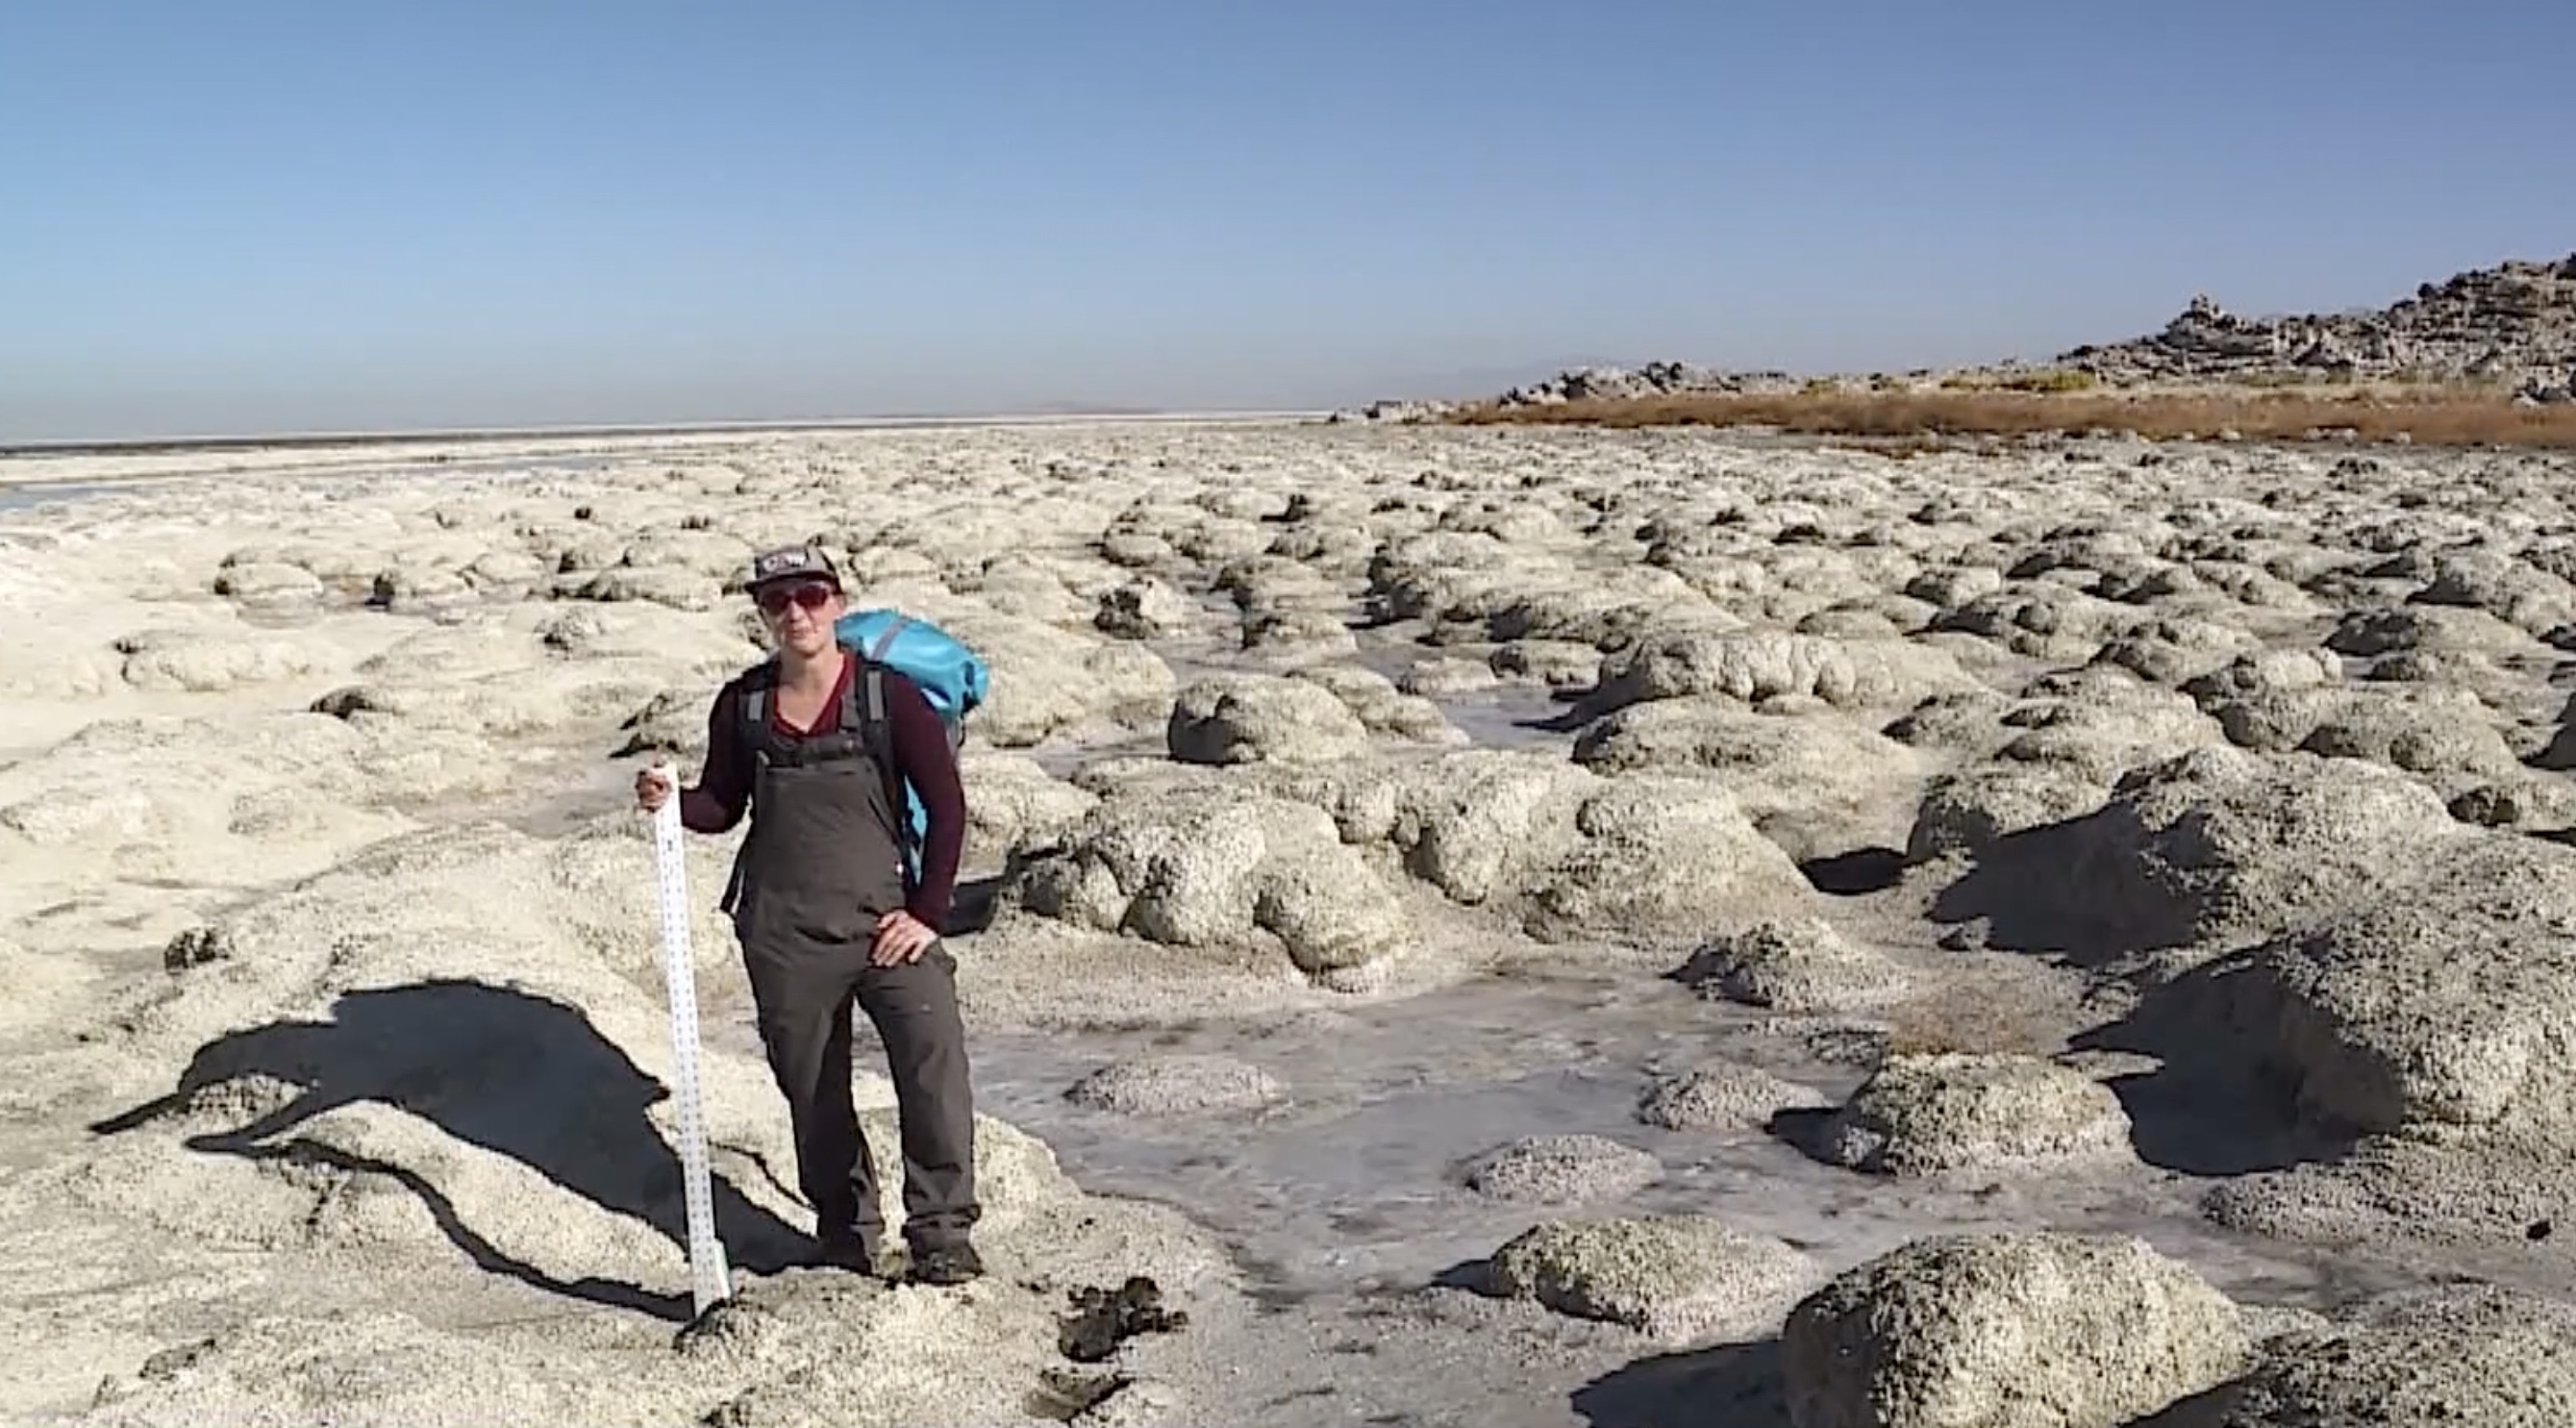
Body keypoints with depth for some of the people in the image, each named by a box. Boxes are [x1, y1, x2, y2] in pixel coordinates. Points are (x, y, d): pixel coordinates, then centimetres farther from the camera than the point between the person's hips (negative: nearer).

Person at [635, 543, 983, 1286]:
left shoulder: (888, 694, -6)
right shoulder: (743, 704, 3)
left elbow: (946, 805, -2)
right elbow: (723, 805, 14)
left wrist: (927, 913, -7)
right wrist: (671, 801, -8)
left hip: (884, 921, -3)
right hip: (783, 934, 3)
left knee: (935, 1061, -19)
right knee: (814, 1092, 12)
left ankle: (942, 1231, -7)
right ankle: (847, 1233, 30)